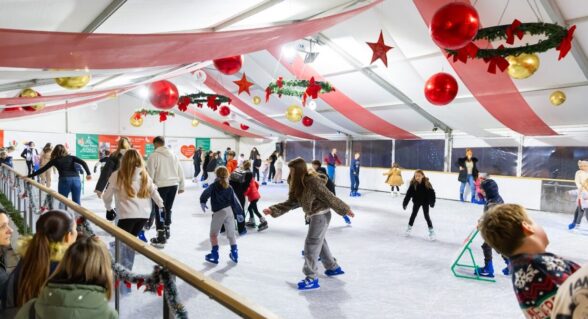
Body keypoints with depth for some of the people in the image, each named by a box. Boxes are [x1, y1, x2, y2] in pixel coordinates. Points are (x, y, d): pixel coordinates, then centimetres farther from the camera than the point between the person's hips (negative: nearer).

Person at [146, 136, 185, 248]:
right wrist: (181, 186, 19)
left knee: (158, 210, 3)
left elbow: (150, 174, -9)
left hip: (161, 186, -6)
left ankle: (161, 236, 2)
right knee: (168, 209, 20)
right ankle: (167, 231, 31)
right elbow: (180, 171, 12)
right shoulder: (172, 155, 12)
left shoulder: (154, 156, -5)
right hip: (173, 185, 6)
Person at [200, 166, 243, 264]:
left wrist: (203, 202, -19)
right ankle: (234, 254, 20)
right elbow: (234, 201, 7)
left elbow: (206, 193, -19)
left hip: (219, 212, -4)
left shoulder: (214, 186, -1)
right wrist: (239, 212, 14)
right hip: (230, 211, 4)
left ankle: (214, 255, 11)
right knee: (231, 234, 14)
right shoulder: (229, 188, 7)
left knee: (213, 234, 10)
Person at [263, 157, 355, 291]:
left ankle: (312, 278, 3)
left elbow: (329, 197, -19)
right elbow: (291, 202, 5)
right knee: (319, 242, 22)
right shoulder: (298, 184, 3)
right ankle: (333, 267, 40)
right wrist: (273, 210, -2)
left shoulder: (313, 181, -24)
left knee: (311, 245, -7)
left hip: (321, 215, -9)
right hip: (314, 216, 9)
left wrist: (344, 209, -12)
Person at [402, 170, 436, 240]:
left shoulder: (427, 184, -21)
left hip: (425, 202, -2)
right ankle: (409, 228, 30)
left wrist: (432, 202, -22)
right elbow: (408, 194, -14)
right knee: (413, 214, 12)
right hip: (416, 202, 2)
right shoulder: (413, 184, -17)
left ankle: (431, 231, 13)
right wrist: (405, 203, -14)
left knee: (426, 216, 1)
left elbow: (431, 193, -17)